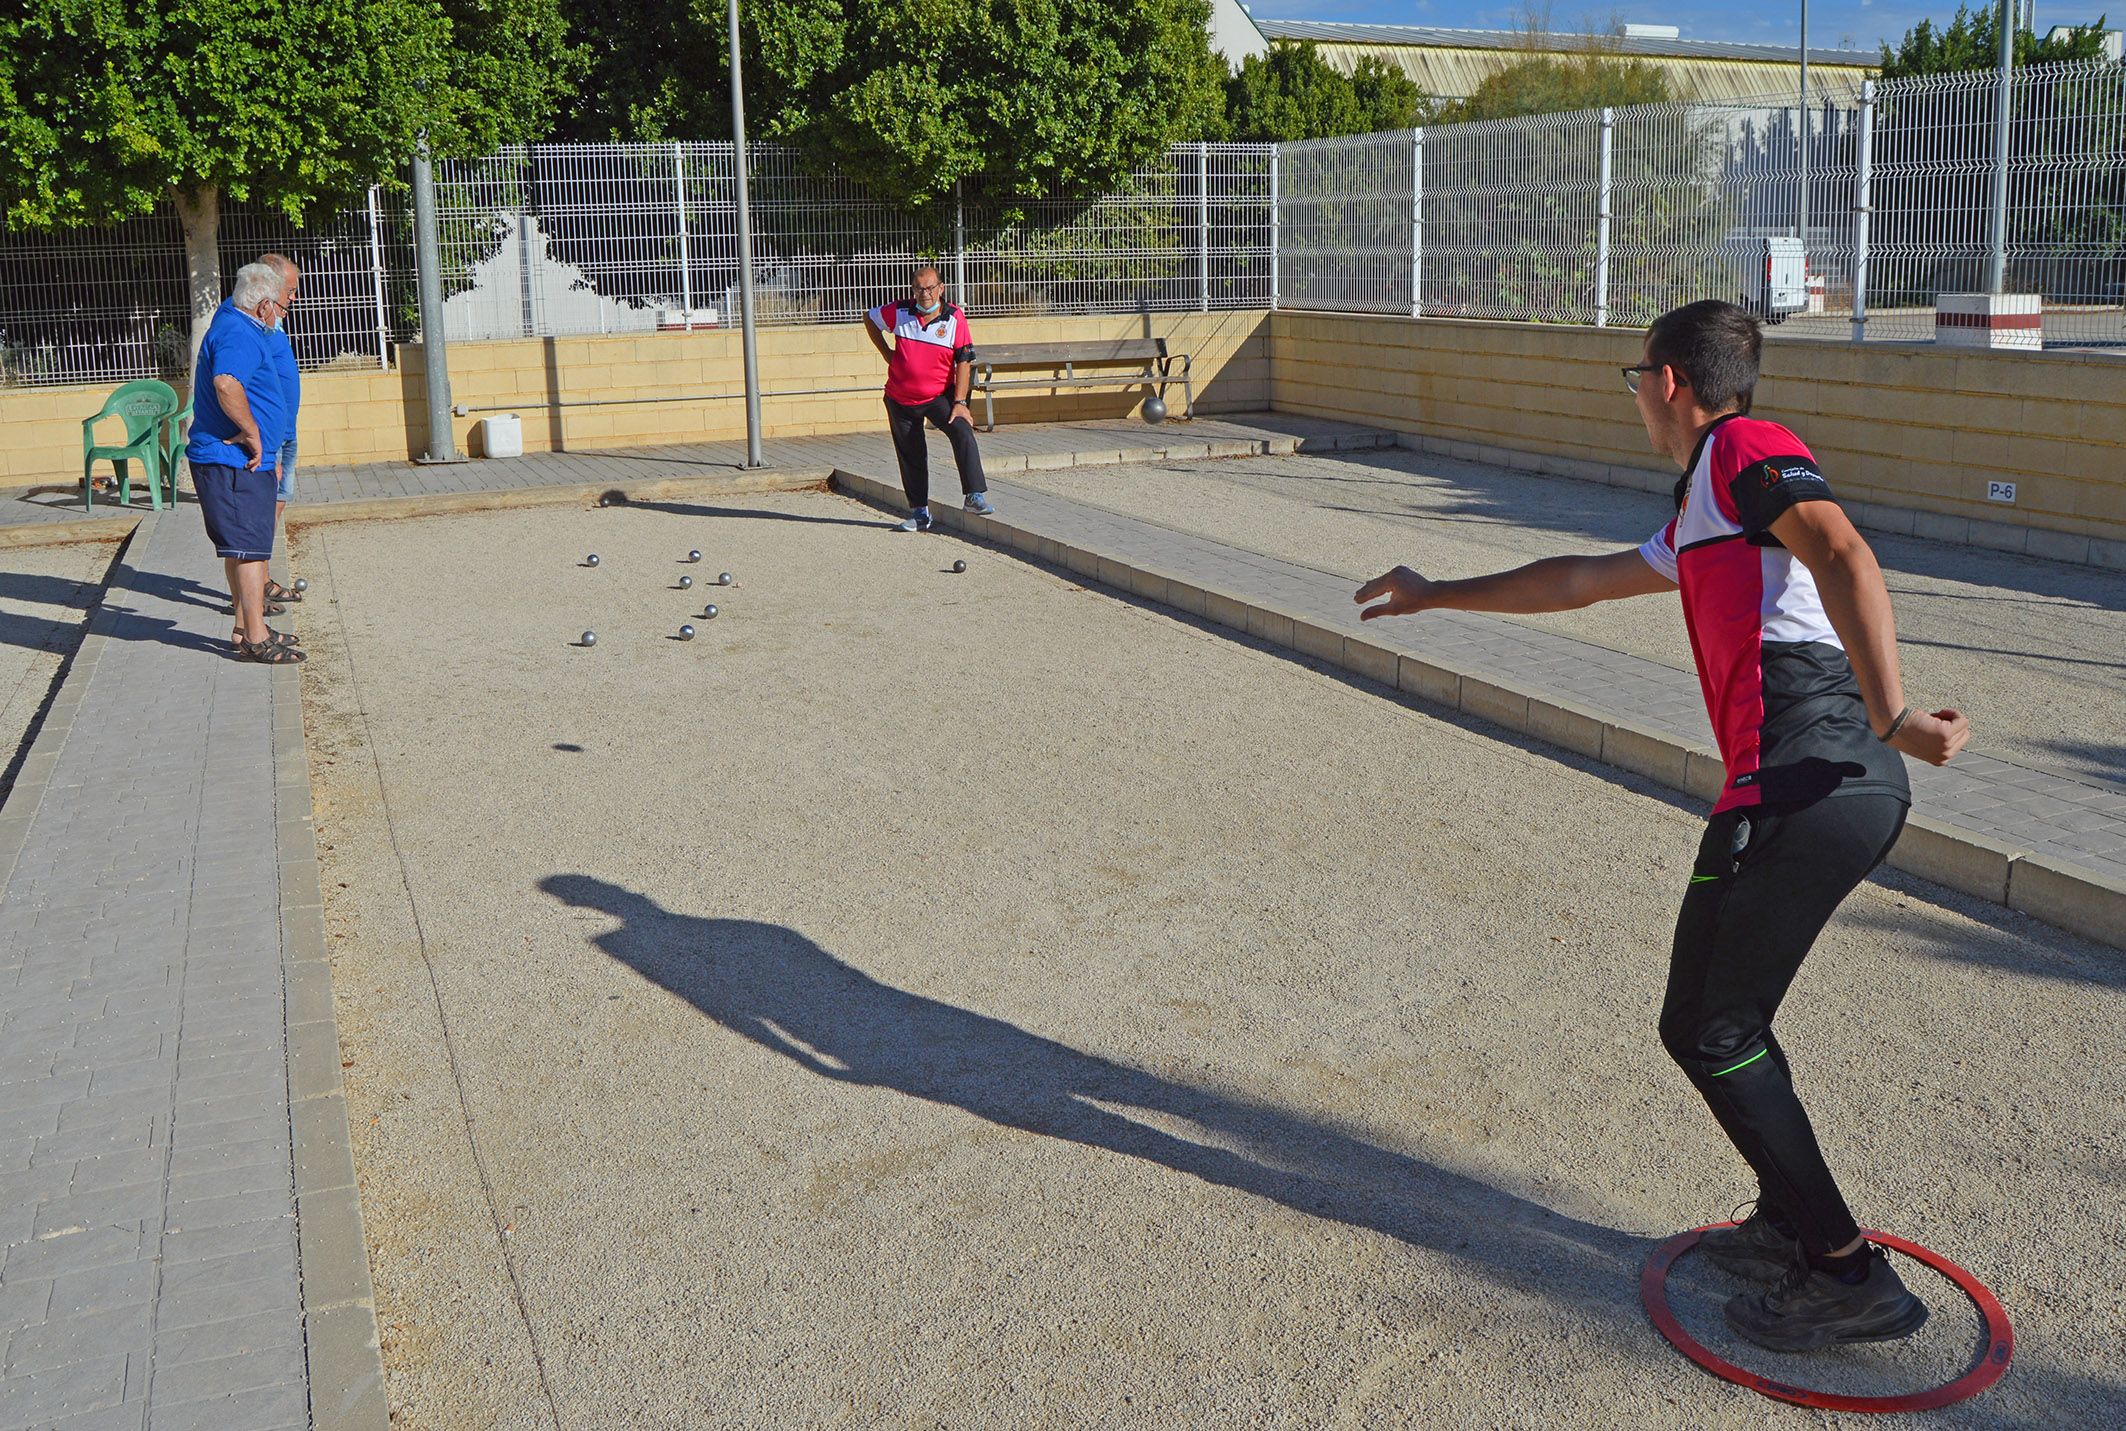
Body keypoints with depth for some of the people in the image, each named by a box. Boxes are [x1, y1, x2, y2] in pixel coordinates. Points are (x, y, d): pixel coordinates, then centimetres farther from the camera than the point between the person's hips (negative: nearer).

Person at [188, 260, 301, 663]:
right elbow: (226, 384, -36)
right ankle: (256, 638, -6)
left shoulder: (230, 317, 16)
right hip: (235, 463, -11)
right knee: (250, 547, -8)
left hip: (242, 460, 11)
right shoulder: (240, 335, -19)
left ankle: (245, 627, 25)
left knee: (240, 547, 16)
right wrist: (252, 433, -28)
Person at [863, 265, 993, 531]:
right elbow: (869, 318, 13)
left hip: (940, 395, -2)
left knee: (962, 432, -25)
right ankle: (919, 512, 22)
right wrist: (886, 353, 7)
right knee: (910, 455, 8)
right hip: (900, 399, 2)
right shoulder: (898, 312, -7)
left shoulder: (955, 317, -11)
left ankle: (976, 496, -25)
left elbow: (964, 361, -10)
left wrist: (960, 402, -17)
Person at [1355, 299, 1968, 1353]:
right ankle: (1788, 1227, 29)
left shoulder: (1745, 452, -3)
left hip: (1803, 783, -10)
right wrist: (1437, 597, 47)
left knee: (1707, 1030, -1)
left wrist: (1889, 716, -28)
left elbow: (1842, 554, -21)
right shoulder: (1699, 515, 28)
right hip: (1846, 791, 10)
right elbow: (1581, 580, 39)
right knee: (1727, 1019, 20)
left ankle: (1848, 1275, 5)